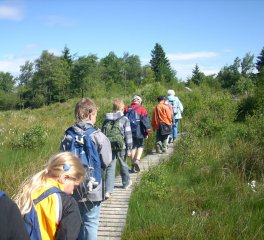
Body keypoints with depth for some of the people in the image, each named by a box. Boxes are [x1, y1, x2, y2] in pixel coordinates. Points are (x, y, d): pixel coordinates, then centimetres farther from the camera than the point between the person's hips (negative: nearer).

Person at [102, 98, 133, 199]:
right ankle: (126, 183, 40)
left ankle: (108, 190, -8)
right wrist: (129, 148, -4)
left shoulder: (106, 120, 5)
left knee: (110, 168, 2)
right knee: (123, 165, 19)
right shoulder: (125, 119, -8)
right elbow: (128, 135, -10)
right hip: (121, 147, -2)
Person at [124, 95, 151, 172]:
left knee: (133, 147, 13)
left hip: (129, 132, 3)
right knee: (140, 146, 13)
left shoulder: (126, 109, 8)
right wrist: (147, 132, -1)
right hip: (139, 133, -3)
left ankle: (133, 164, 12)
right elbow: (145, 121, -7)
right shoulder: (142, 109, -4)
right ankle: (137, 160, -8)